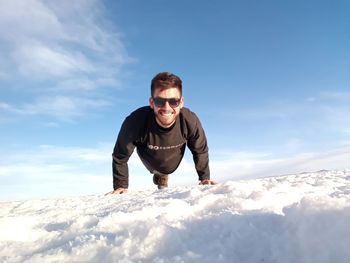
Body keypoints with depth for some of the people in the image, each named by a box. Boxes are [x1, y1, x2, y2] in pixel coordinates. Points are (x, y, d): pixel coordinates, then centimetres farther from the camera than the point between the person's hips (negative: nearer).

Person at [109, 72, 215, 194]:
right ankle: (158, 175, 69)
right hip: (151, 164, 0)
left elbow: (200, 151, -18)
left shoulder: (190, 121, -40)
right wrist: (121, 186, -19)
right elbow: (120, 156, -25)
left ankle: (162, 177, 67)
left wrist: (204, 177, -9)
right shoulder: (135, 122, -44)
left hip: (173, 165, 0)